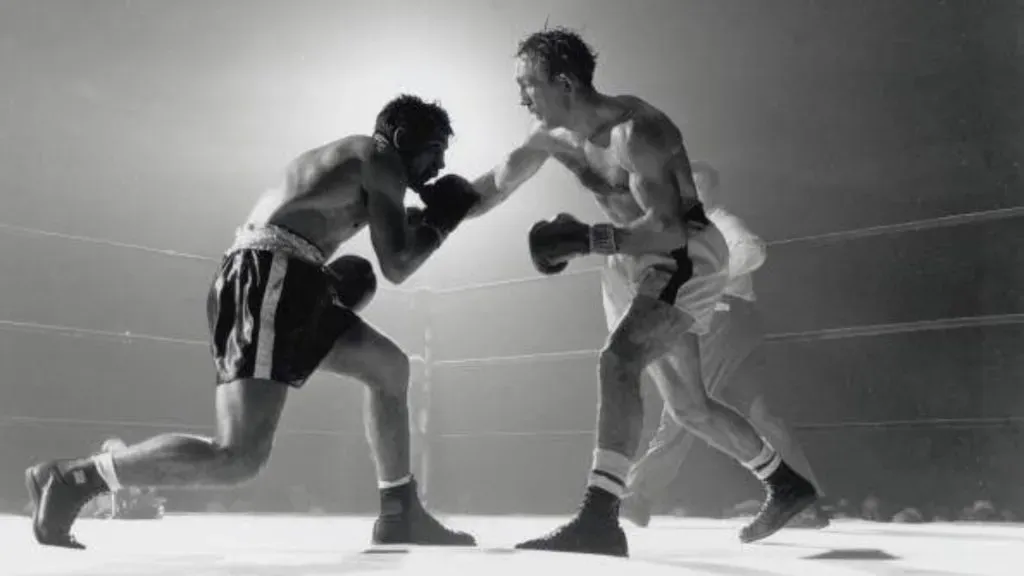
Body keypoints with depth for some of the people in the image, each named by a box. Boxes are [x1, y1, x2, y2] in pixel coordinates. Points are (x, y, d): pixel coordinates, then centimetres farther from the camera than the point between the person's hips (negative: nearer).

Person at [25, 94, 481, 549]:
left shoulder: (345, 158, 29)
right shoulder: (382, 160, 2)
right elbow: (395, 267, -4)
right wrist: (440, 223, 12)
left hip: (280, 283, 11)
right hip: (267, 279, -11)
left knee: (390, 366, 18)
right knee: (239, 457, -18)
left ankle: (400, 516, 20)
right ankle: (71, 480, -10)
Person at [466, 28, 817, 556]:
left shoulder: (633, 131, -25)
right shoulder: (551, 135, -1)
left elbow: (668, 228, -31)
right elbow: (493, 188, 6)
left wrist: (585, 240, -38)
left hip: (691, 256, -9)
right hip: (651, 262, 9)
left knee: (618, 360, -29)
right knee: (687, 405, 16)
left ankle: (598, 520, -33)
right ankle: (786, 486, 34)